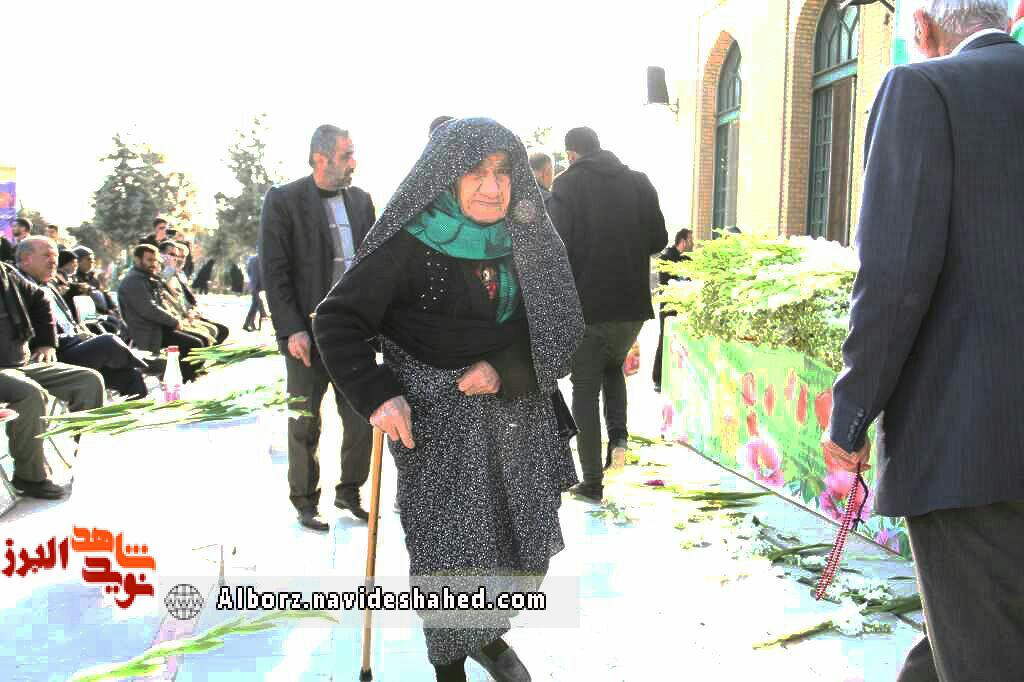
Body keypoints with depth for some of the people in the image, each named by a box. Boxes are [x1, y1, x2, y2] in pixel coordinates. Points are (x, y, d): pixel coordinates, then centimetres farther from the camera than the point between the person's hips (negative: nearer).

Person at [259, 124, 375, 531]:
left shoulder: (361, 200, 9)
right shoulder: (283, 201, -6)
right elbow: (274, 272, -9)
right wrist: (291, 330, -15)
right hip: (308, 332, -4)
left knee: (361, 418, 9)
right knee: (304, 423, 7)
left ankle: (349, 493, 28)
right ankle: (305, 502, 23)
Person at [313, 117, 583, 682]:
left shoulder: (529, 244, 2)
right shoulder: (408, 246, -12)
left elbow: (559, 329, 4)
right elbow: (337, 319, -10)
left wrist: (505, 370, -13)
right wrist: (376, 396, -22)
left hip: (517, 417, 5)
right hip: (438, 427, -5)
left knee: (526, 545, 14)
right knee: (449, 550, 0)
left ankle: (490, 635, 43)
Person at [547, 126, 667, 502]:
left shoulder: (566, 185, -6)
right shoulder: (639, 182, 7)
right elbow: (658, 240, 8)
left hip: (587, 305, -4)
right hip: (633, 303, 4)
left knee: (585, 389, 7)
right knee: (613, 368, 29)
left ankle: (592, 482, 9)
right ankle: (619, 435, 7)